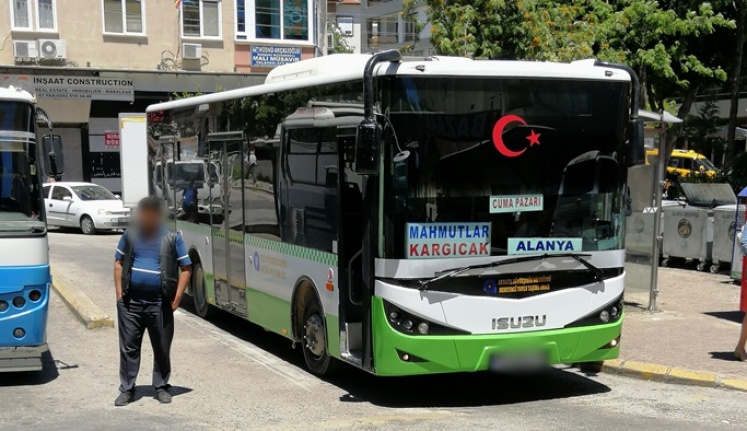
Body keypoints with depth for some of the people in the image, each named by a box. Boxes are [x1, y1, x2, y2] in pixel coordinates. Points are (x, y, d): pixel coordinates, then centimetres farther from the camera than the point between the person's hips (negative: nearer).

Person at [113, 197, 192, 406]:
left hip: (160, 303, -1)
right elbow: (118, 263, 11)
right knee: (129, 347, 6)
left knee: (162, 348, 7)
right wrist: (119, 293, 2)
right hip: (130, 302, 1)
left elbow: (186, 268, 2)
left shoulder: (172, 239, -1)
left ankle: (161, 387, 23)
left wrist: (177, 298, -4)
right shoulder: (129, 236, 5)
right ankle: (126, 389, 16)